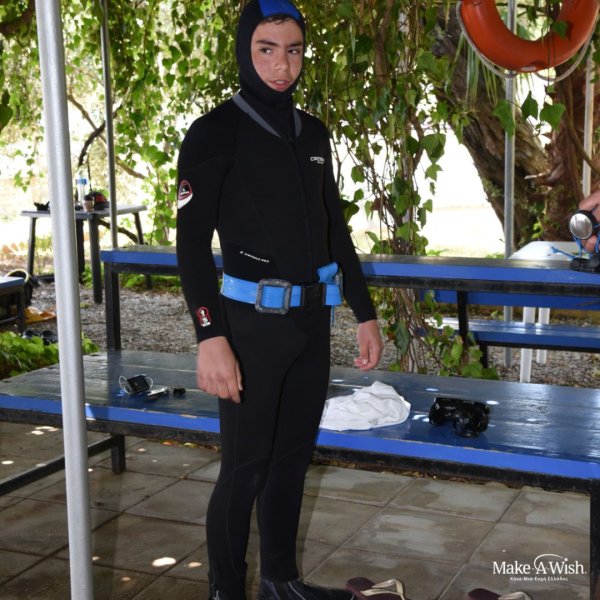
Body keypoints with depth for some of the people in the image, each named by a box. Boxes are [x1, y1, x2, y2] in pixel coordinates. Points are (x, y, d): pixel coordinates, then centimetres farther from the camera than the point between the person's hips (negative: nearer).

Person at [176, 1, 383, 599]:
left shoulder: (312, 133, 11)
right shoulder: (216, 132, -8)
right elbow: (192, 241, -13)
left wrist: (365, 314, 14)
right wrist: (211, 338, -23)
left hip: (311, 322, 6)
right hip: (253, 324, -6)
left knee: (292, 458, 14)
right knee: (245, 468, -1)